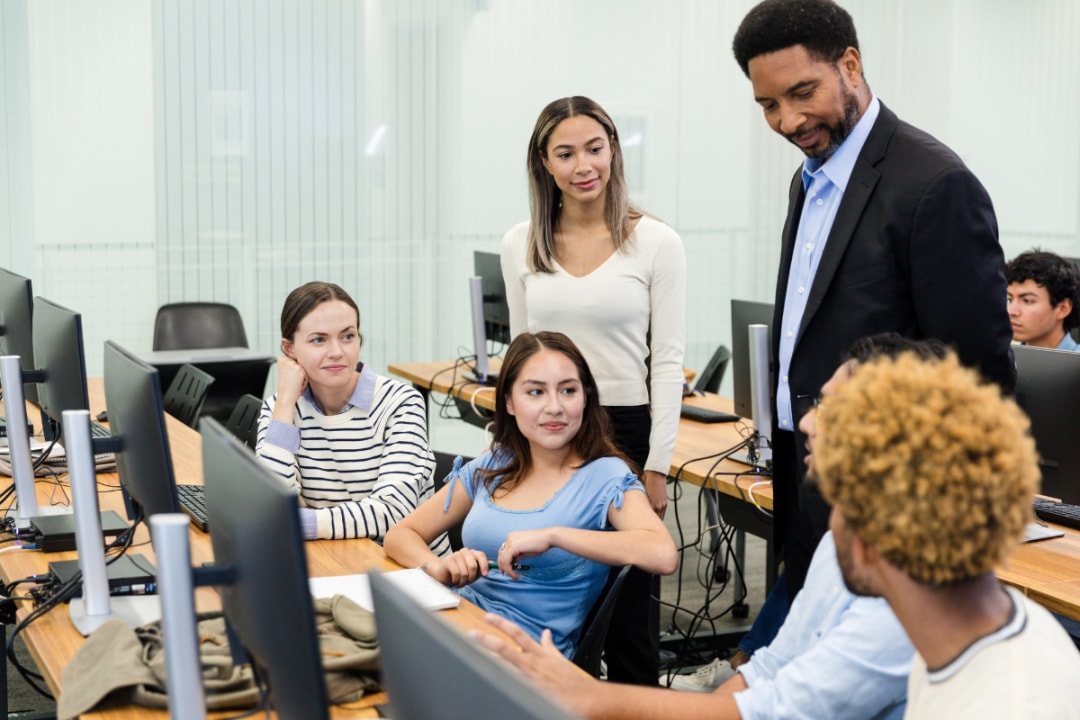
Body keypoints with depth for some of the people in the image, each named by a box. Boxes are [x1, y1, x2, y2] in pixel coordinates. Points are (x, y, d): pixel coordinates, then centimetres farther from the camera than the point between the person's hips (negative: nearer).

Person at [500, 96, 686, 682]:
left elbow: (668, 361, -4)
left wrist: (657, 466, -8)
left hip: (626, 430, -3)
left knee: (629, 602, 4)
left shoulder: (656, 243, -4)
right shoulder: (520, 245, 5)